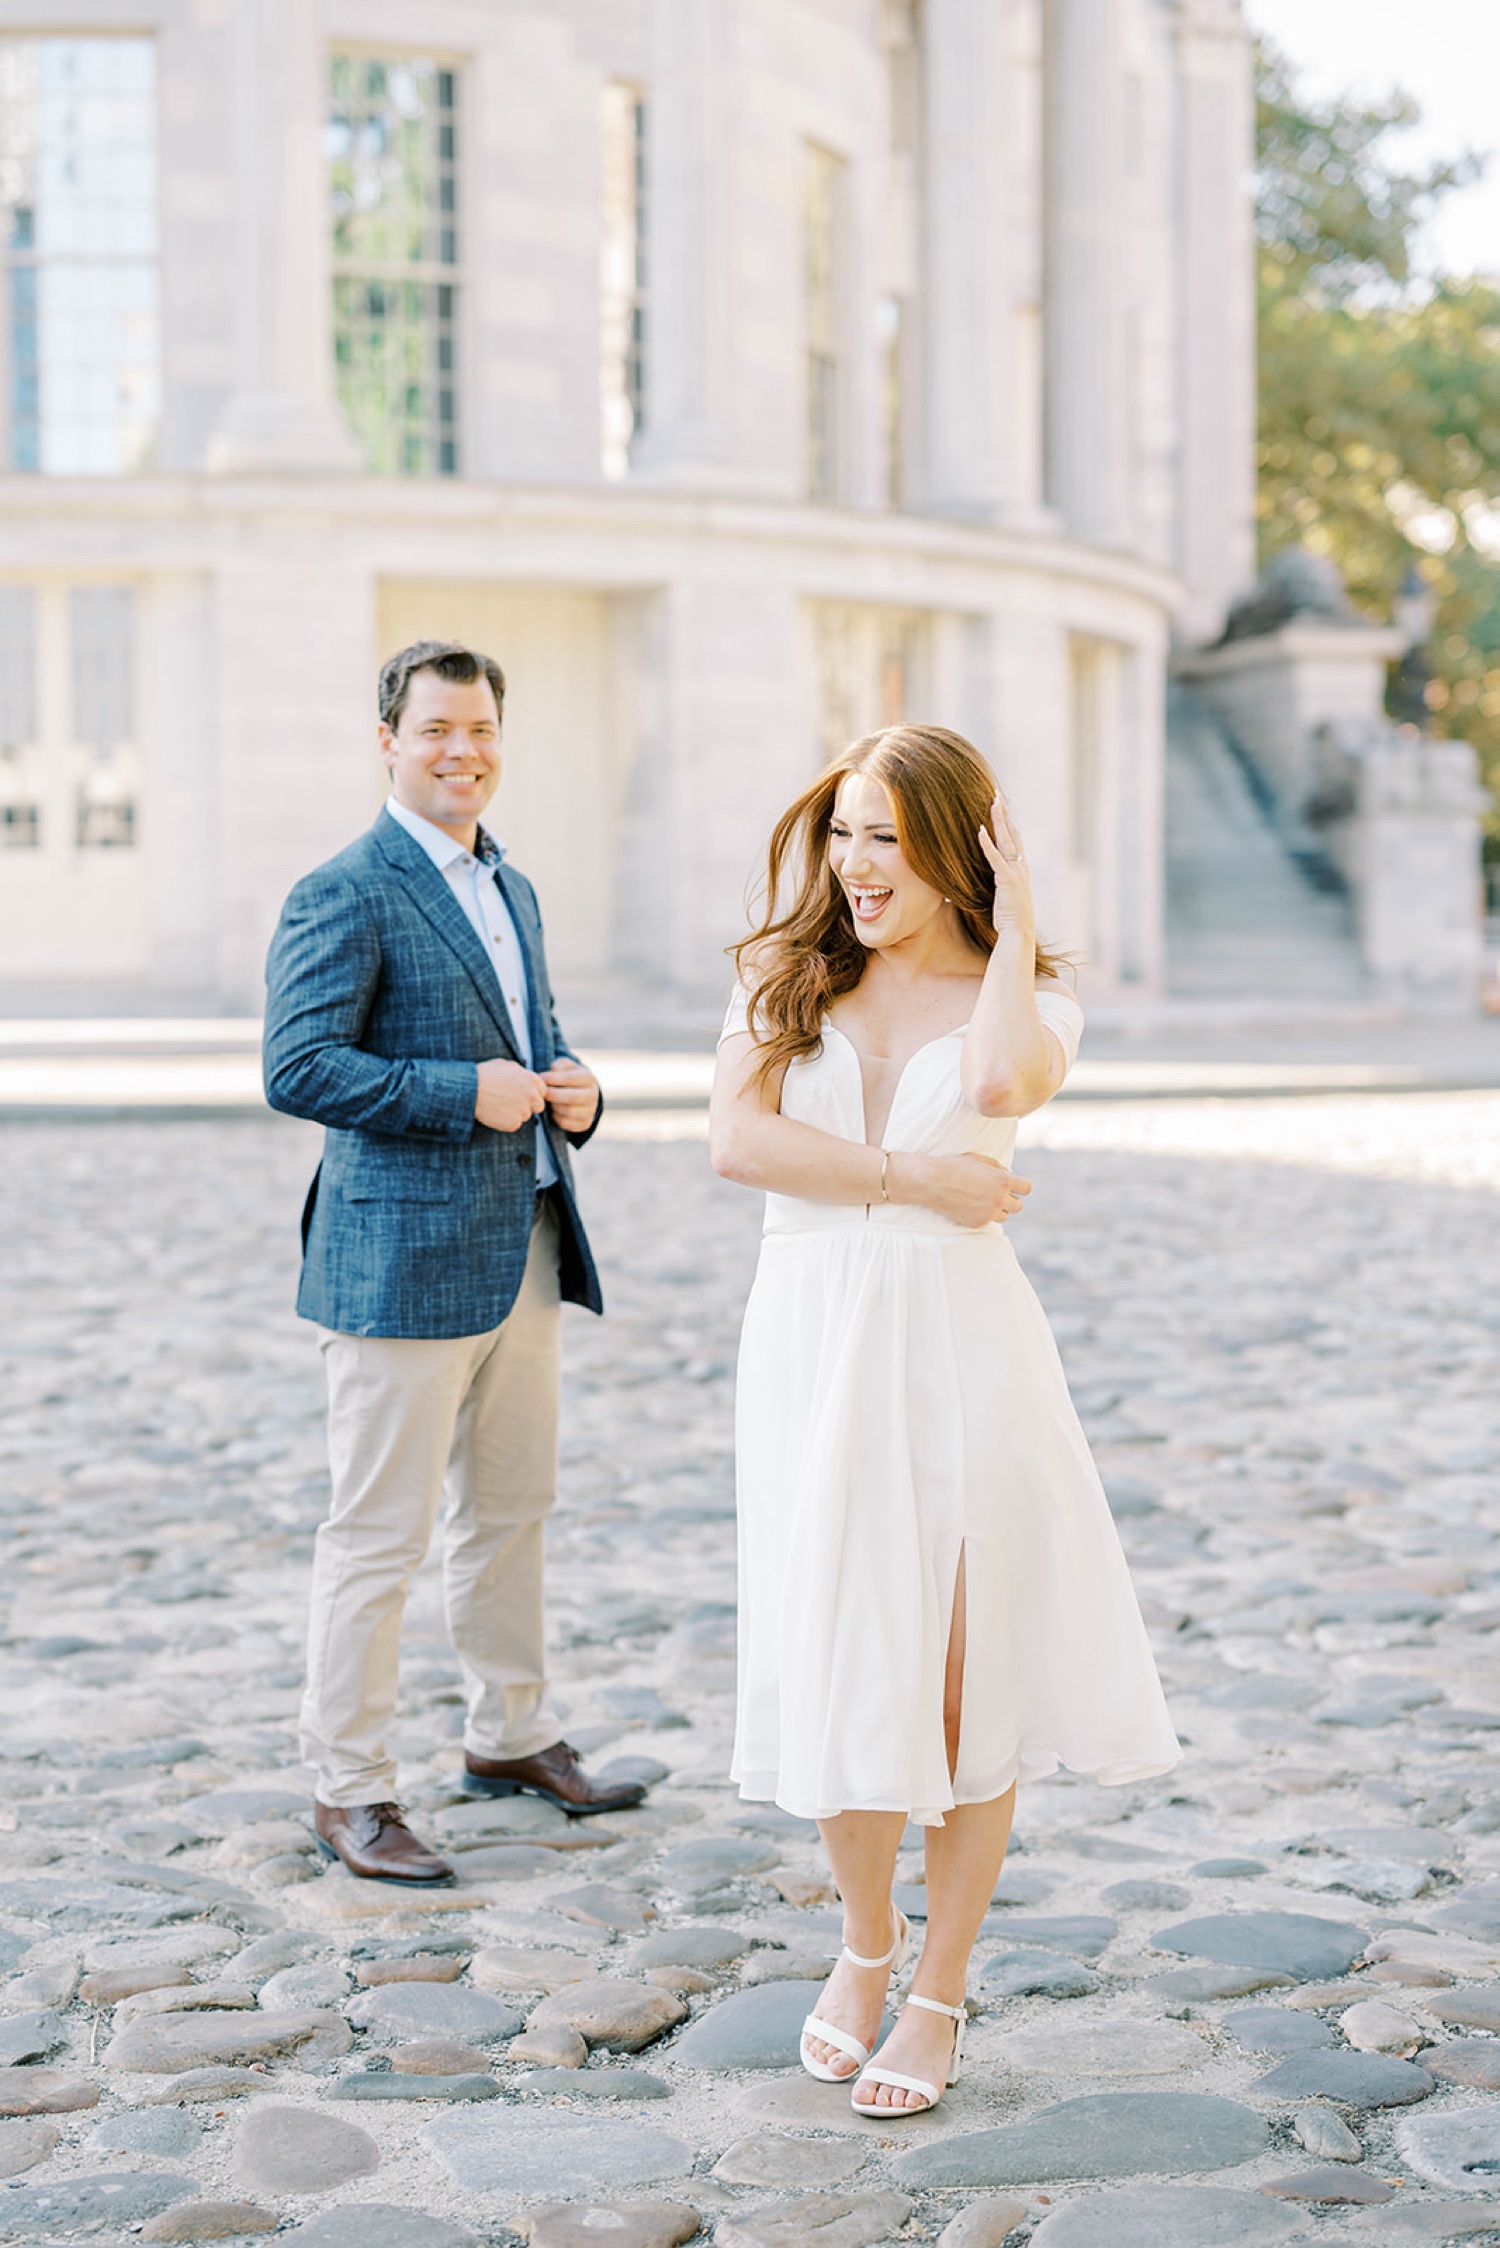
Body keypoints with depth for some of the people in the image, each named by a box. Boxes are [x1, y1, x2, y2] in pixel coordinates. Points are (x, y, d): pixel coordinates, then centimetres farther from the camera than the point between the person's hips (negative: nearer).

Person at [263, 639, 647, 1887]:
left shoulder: (511, 890, 17)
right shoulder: (344, 895, -10)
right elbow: (297, 1069, -18)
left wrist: (571, 1090, 5)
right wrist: (465, 1094, -21)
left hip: (526, 1251, 8)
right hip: (404, 1259, -8)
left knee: (514, 1507, 18)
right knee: (381, 1530, -2)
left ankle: (510, 1734, 33)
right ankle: (350, 1788, 9)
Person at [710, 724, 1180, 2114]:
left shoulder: (1023, 998, 3)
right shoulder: (784, 982, 9)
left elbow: (1000, 1083, -22)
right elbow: (736, 1139, -8)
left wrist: (1014, 930, -10)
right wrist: (914, 1179, -12)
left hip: (957, 1342, -2)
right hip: (810, 1338, 2)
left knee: (966, 1667, 3)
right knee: (834, 1659, 6)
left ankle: (939, 1991, 20)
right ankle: (865, 1938, 31)